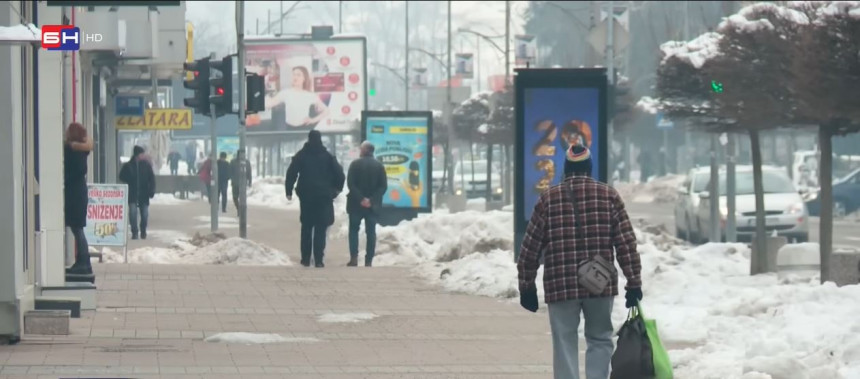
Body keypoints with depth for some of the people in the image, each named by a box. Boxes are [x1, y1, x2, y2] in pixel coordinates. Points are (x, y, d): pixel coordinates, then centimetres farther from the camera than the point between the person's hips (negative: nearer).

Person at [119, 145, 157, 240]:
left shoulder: (146, 165, 1)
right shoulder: (128, 166, -1)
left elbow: (152, 179, 1)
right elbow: (122, 177, 8)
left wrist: (151, 191, -8)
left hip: (144, 194, 1)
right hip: (132, 195, -1)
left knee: (144, 214, 6)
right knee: (132, 212, -11)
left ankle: (143, 231, 24)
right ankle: (134, 232, -5)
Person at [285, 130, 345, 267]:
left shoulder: (301, 155, 2)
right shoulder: (327, 156, 0)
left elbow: (291, 173, -2)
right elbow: (339, 173, -2)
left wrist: (289, 191, 6)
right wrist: (337, 189, 13)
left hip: (306, 196, 1)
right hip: (323, 197, -1)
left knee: (306, 227, 12)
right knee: (320, 229, -2)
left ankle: (305, 258, 11)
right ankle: (318, 260, -10)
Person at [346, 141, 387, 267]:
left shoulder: (355, 164, -6)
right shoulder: (379, 166, 4)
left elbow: (350, 184, -14)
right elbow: (383, 186, -3)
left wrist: (360, 198, -15)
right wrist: (373, 200, -10)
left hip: (356, 204, -2)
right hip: (373, 205, 2)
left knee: (354, 230, 8)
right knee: (371, 232, 5)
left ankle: (354, 258, -5)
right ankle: (369, 261, 0)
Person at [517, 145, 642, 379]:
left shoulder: (548, 199, 4)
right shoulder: (608, 195, 4)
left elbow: (530, 248, 5)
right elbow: (626, 244, -1)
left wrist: (526, 286, 13)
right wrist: (634, 283, 3)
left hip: (560, 286, 0)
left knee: (565, 344, 4)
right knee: (600, 339, 14)